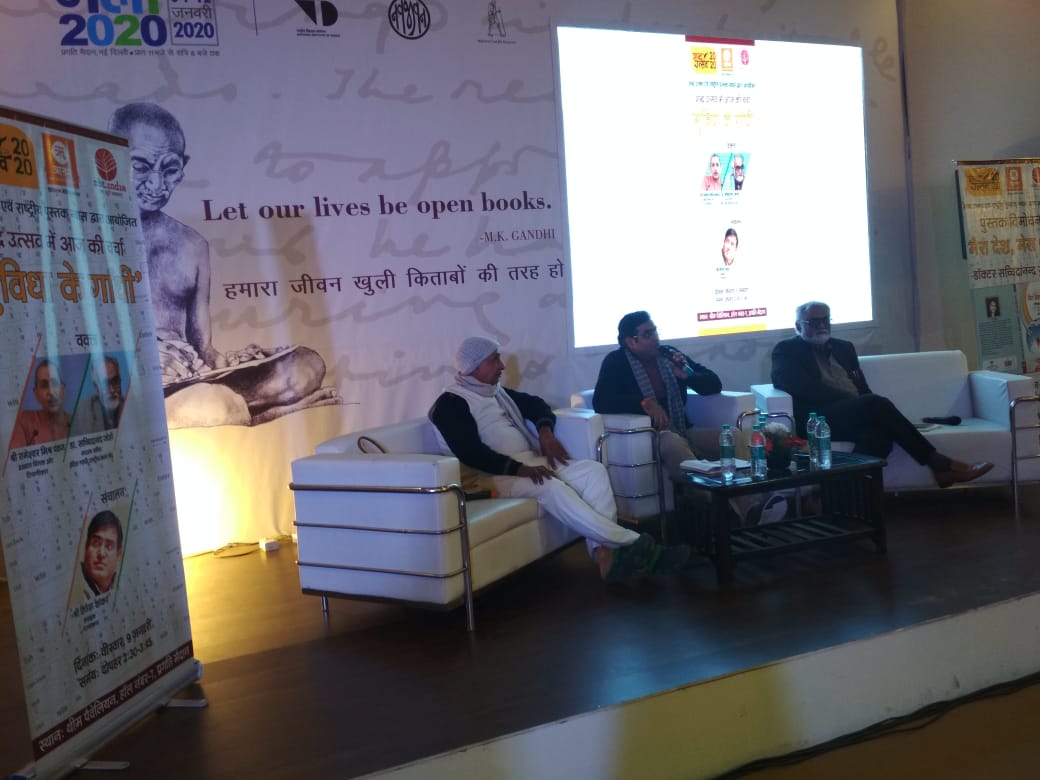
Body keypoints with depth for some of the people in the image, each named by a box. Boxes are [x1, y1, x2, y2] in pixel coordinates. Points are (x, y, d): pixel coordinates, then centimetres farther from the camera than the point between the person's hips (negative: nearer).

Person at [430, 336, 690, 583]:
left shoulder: (496, 390, 19)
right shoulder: (451, 403, -6)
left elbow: (534, 403, 27)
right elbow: (470, 452, -18)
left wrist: (545, 431, 5)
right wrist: (519, 469, -25)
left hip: (532, 461, 8)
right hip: (500, 475, -8)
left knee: (593, 470, -13)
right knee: (551, 488, -34)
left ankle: (604, 552, -29)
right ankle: (631, 543, -30)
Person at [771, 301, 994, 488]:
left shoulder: (843, 347, 26)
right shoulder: (787, 351, 6)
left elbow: (862, 388, 20)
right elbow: (805, 389, -10)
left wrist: (872, 409, -5)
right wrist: (850, 399, -17)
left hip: (854, 415, 6)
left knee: (879, 433, -32)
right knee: (876, 404, -30)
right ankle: (940, 464, -25)